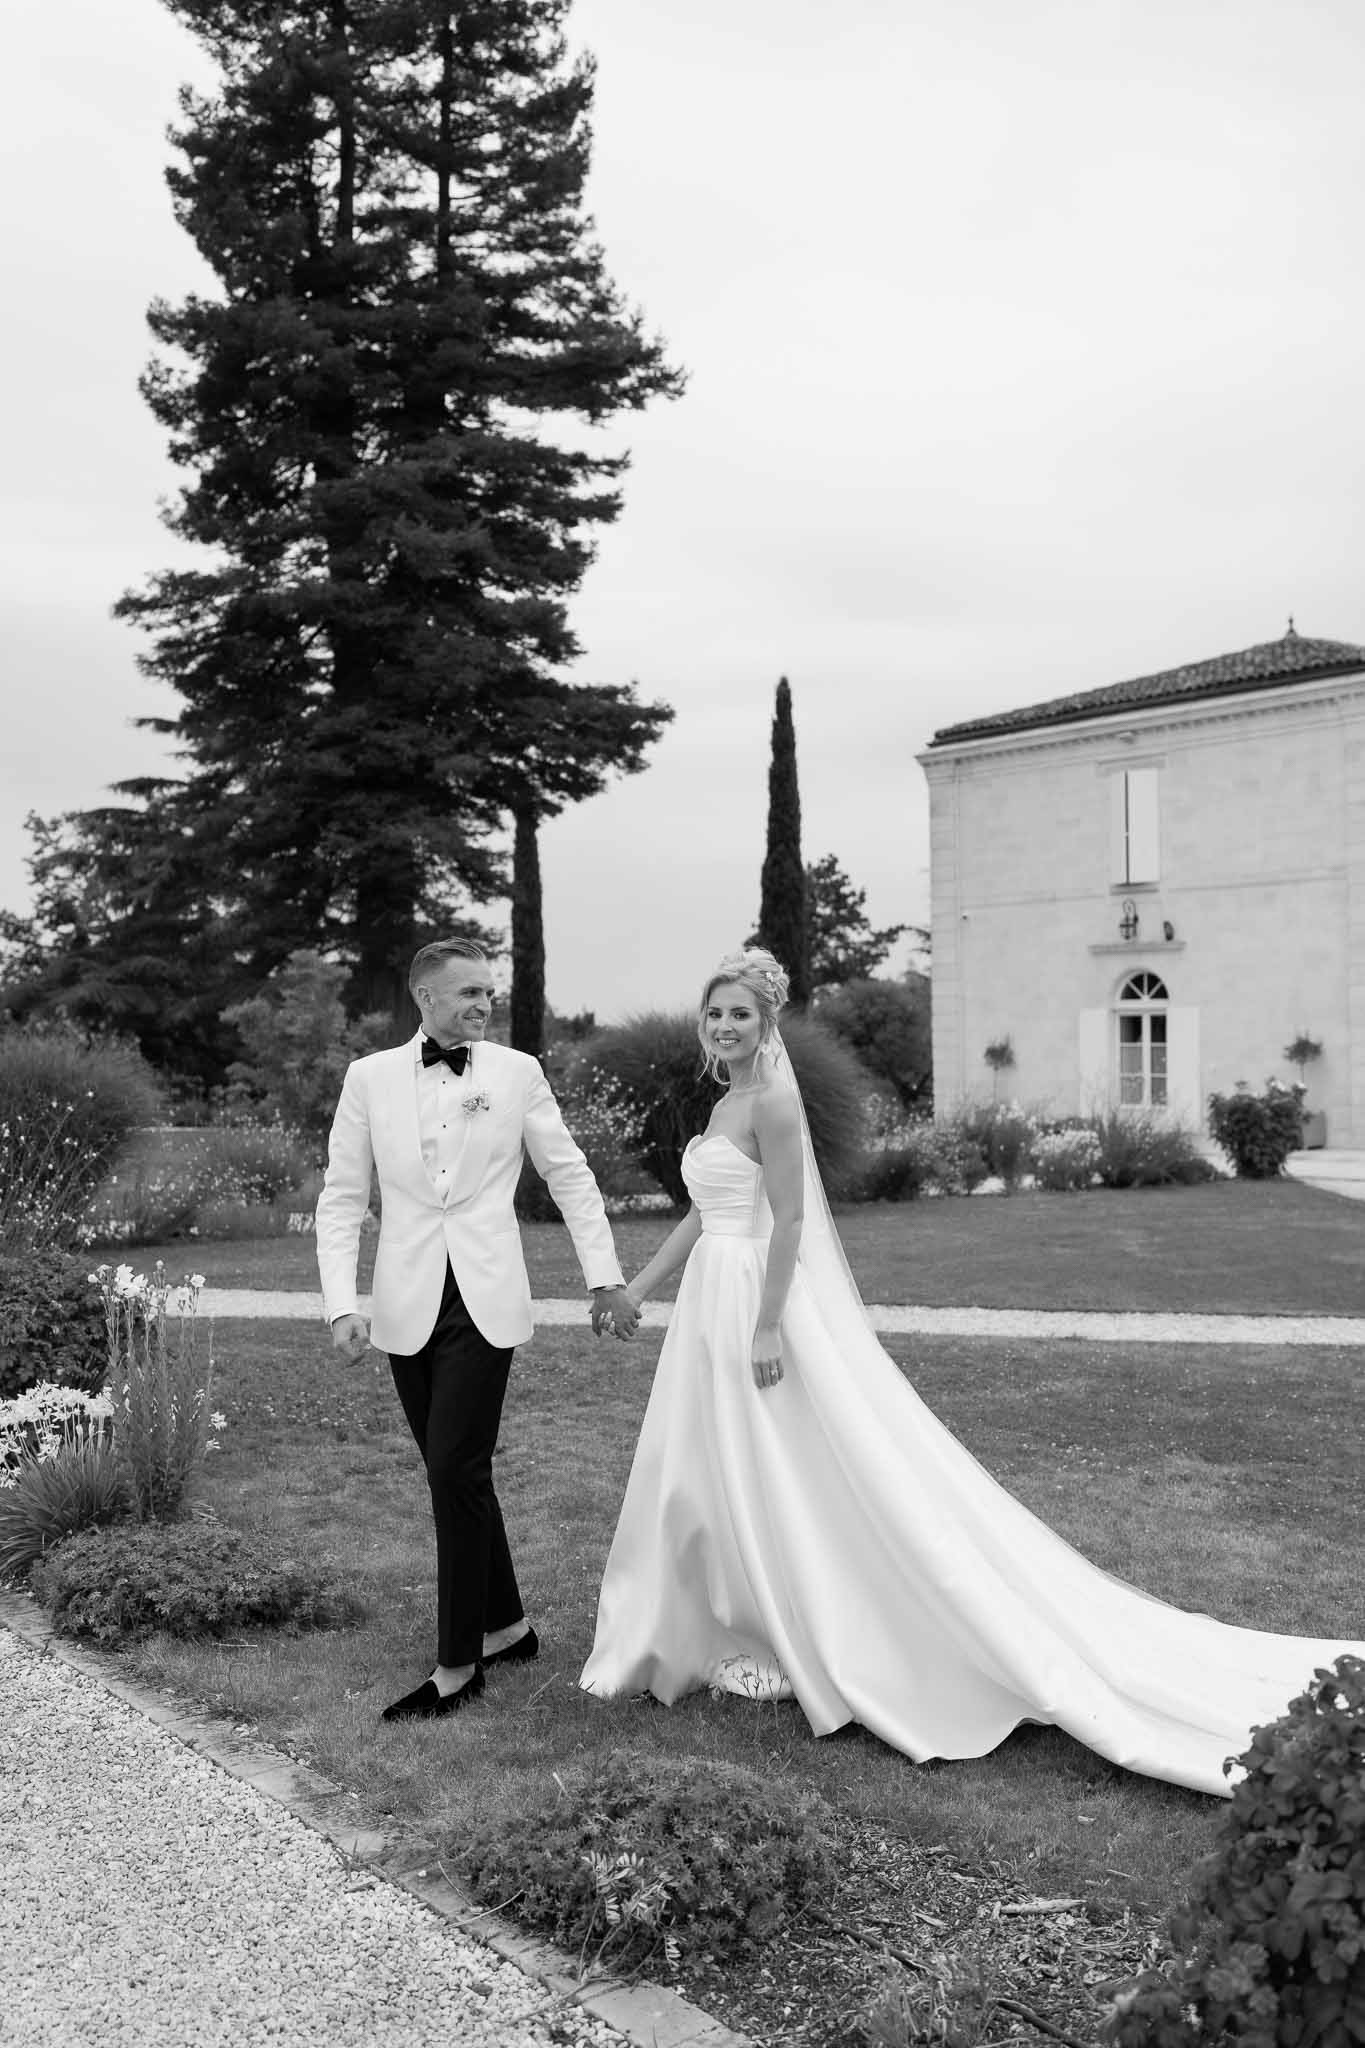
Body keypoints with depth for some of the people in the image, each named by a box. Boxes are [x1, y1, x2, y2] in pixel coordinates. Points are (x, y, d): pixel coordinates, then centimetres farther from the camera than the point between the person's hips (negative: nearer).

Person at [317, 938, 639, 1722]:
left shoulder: (517, 1072, 2)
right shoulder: (370, 1077, 4)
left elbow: (571, 1176, 8)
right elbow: (343, 1198, 5)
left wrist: (606, 1277, 4)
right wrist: (342, 1304, -5)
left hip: (484, 1303, -2)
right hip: (408, 1307, 3)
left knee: (458, 1473, -8)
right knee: (458, 1476, 11)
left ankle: (458, 1667, 3)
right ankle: (507, 1627, 28)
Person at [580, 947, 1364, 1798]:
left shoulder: (772, 1101, -15)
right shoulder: (724, 1107, 13)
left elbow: (788, 1220, -19)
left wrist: (767, 1328, -22)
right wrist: (638, 1287, 20)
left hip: (759, 1302, -10)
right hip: (713, 1308, 10)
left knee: (782, 1486, -3)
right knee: (706, 1481, 15)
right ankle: (747, 1638, 26)